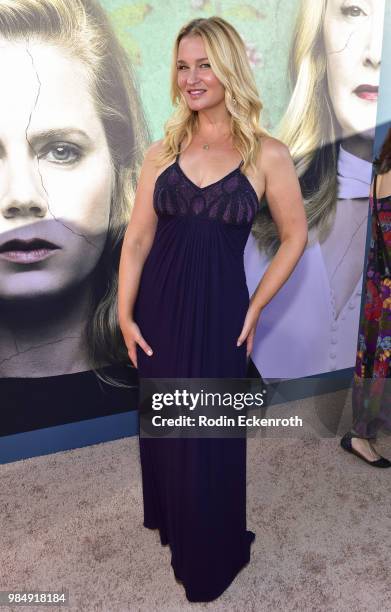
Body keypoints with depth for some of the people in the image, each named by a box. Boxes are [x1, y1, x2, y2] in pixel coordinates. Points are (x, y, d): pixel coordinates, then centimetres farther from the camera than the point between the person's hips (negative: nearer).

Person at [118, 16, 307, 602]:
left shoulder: (267, 154, -5)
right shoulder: (162, 153, 3)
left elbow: (294, 236, 3)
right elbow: (137, 239, 2)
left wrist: (255, 308, 0)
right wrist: (125, 315, -3)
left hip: (218, 310, -3)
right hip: (158, 306, 3)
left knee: (208, 436, 11)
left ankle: (211, 556, 39)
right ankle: (168, 517, 50)